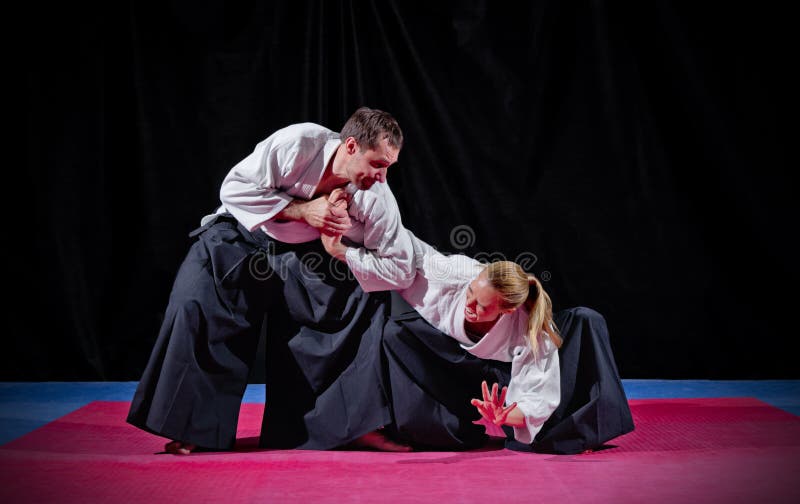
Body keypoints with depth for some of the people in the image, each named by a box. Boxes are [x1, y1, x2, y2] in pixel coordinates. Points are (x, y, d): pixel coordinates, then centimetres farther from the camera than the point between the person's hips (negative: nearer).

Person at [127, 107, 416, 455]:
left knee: (366, 302, -15)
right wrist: (301, 209, -31)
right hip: (241, 236, -2)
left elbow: (401, 270, -18)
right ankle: (193, 426, -13)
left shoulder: (377, 197, -20)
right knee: (196, 303, -24)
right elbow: (235, 188, -22)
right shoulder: (298, 143, -29)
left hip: (300, 255, 3)